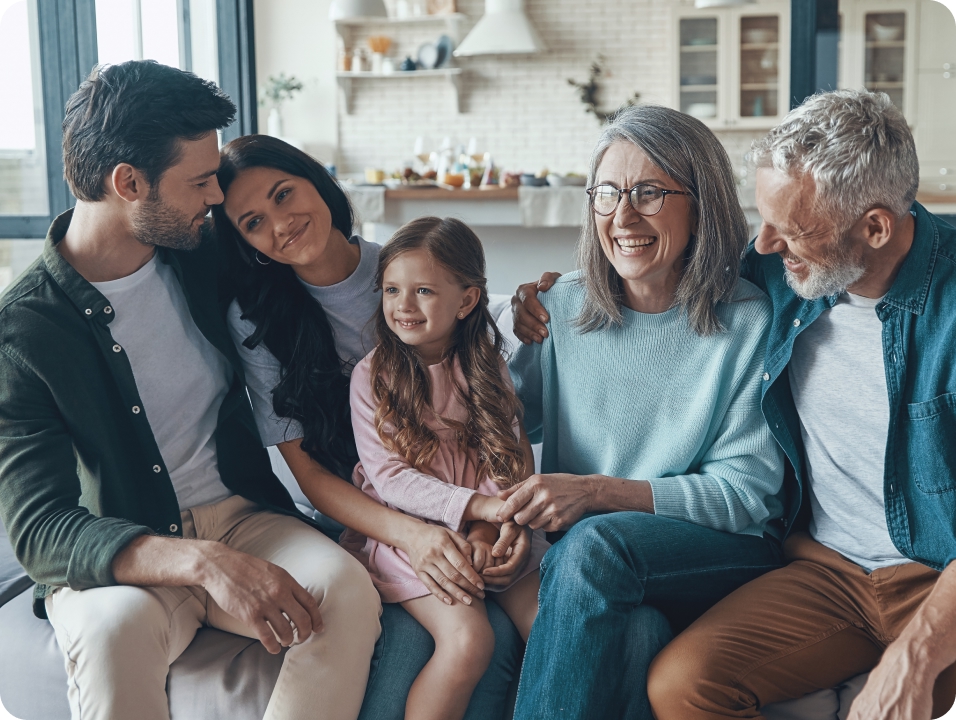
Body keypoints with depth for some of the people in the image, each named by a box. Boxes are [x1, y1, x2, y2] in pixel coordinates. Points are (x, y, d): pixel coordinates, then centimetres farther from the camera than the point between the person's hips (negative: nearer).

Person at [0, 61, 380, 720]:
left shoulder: (207, 257, 3)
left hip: (242, 516, 4)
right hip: (118, 559, -3)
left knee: (345, 587, -28)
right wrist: (203, 563, -35)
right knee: (114, 628, -38)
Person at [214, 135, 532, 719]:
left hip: (459, 513, 2)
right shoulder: (254, 319, -3)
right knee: (415, 630, -30)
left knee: (498, 632, -26)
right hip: (358, 529, -1)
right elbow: (303, 465, -5)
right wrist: (408, 534, -22)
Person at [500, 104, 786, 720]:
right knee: (633, 633, -33)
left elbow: (746, 492, -8)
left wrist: (596, 491, -20)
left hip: (728, 555, -2)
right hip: (604, 576, 3)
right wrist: (503, 514, -10)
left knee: (593, 544, -33)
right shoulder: (564, 307, 6)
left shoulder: (749, 323, -6)